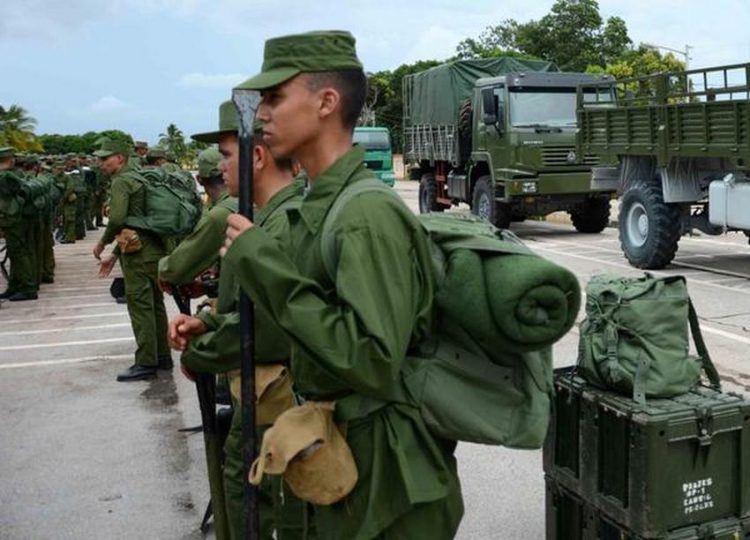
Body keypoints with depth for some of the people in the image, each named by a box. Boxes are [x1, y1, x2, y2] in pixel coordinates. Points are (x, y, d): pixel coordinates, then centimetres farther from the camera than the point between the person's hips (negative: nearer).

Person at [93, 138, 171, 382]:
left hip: (139, 254, -10)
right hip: (156, 250, 10)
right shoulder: (138, 178, 20)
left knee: (140, 306, -6)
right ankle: (162, 356, 23)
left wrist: (102, 243, -4)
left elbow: (117, 220, -22)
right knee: (155, 304, 15)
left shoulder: (121, 181, -9)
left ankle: (146, 363, -3)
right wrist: (115, 254, 24)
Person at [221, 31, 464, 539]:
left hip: (386, 480, -8)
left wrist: (265, 266, -26)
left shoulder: (367, 215, -23)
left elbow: (374, 363, -31)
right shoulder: (318, 208, 4)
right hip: (339, 458, 8)